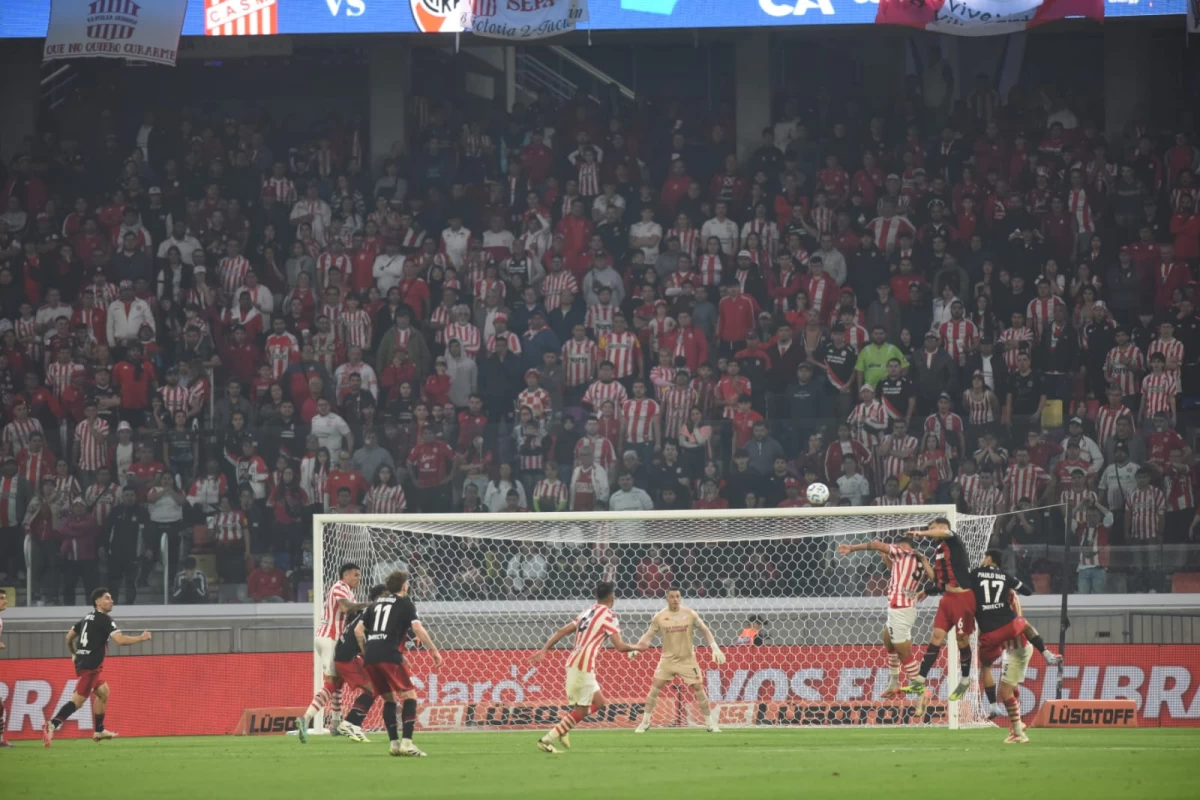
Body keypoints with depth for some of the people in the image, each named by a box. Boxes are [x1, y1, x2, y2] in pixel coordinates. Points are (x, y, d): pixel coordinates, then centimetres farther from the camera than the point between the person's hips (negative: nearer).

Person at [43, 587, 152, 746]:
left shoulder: (88, 618, 15)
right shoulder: (104, 620, -11)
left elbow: (69, 636, 21)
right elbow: (120, 640, -21)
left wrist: (74, 653, 37)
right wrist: (141, 638, -8)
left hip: (82, 662, 10)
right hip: (89, 666, -10)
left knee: (103, 692, 21)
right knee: (78, 699, -14)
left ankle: (99, 731, 25)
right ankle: (52, 725, -22)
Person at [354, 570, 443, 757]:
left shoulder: (376, 604, 23)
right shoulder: (405, 604, 6)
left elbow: (358, 630, 19)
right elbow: (418, 629, -7)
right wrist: (434, 651, -2)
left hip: (370, 658, 6)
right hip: (389, 656, -6)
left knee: (389, 698, 18)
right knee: (410, 696, -3)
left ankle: (393, 743, 13)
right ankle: (406, 743, -16)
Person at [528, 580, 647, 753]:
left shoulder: (587, 612, 18)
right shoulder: (608, 616, -6)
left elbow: (562, 631, 13)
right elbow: (619, 646, -11)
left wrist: (544, 650, 12)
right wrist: (637, 647, 8)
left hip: (573, 662, 9)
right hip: (584, 666, -9)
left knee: (599, 702, 17)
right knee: (582, 710, -2)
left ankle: (562, 728, 5)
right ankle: (546, 740, -5)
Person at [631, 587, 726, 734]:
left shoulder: (689, 614, -7)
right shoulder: (659, 617, -6)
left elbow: (705, 630, 3)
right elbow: (648, 635, 0)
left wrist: (715, 648, -5)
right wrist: (636, 648, -17)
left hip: (688, 659, -1)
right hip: (668, 659, 1)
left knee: (699, 688, -3)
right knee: (654, 688, -7)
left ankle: (710, 723, 9)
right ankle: (645, 723, 4)